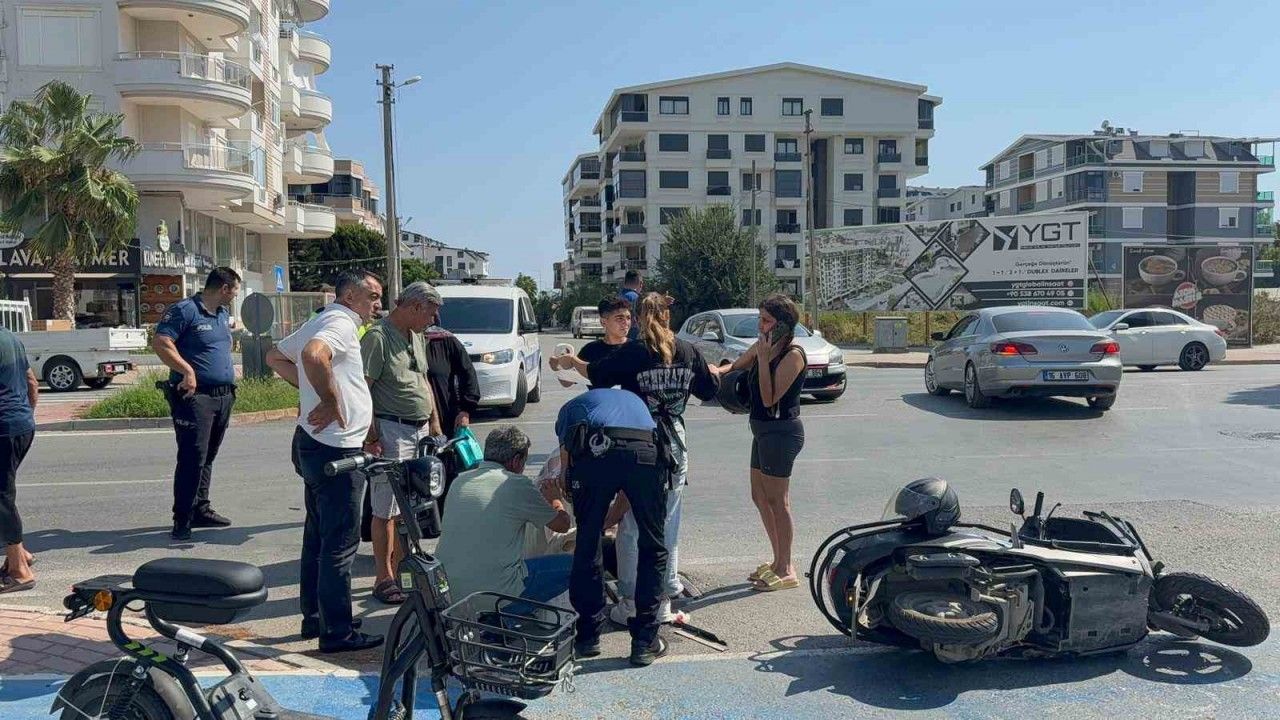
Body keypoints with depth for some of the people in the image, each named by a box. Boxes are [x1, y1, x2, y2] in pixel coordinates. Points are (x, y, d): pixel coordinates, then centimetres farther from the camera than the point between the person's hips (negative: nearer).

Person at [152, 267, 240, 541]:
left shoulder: (223, 313, 16)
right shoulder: (185, 310, -10)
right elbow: (160, 343, -18)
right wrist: (187, 370, -24)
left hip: (224, 396, 9)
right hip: (194, 395, -8)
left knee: (207, 457, 15)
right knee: (192, 458, -10)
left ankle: (201, 510, 25)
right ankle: (182, 521, -5)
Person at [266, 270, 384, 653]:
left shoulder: (320, 322, 18)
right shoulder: (340, 323, -14)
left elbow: (275, 356, 28)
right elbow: (313, 355, -35)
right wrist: (331, 399, -23)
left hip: (314, 445, 11)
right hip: (336, 448, -11)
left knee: (318, 536, 18)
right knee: (341, 542, -4)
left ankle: (314, 617, 28)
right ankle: (338, 632, 3)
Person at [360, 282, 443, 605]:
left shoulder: (415, 336, 16)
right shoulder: (377, 337, -12)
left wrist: (434, 421, 18)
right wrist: (370, 437, -18)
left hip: (421, 431, 8)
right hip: (391, 431, -8)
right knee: (386, 510, -1)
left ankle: (398, 568, 23)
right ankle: (383, 579, 8)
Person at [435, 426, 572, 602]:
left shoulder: (459, 481, 9)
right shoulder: (519, 485, -8)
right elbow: (562, 525, 5)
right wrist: (555, 499, 27)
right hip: (496, 592, -7)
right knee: (570, 565, 8)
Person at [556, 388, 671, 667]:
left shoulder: (571, 407, 37)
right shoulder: (635, 400, 44)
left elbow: (566, 462, 29)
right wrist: (610, 520, 53)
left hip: (594, 452, -1)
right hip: (647, 453, 2)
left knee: (587, 544, 16)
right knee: (652, 549, 17)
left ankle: (588, 636, 26)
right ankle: (645, 641, 20)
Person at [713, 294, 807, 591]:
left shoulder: (792, 355, -17)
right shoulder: (763, 346, 8)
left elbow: (769, 398, -21)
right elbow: (735, 366, 17)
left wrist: (763, 358, -22)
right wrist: (717, 371, -4)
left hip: (781, 431, -9)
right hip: (764, 430, 9)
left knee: (777, 501, -1)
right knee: (760, 497, 16)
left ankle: (786, 570, 10)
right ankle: (779, 561, 28)